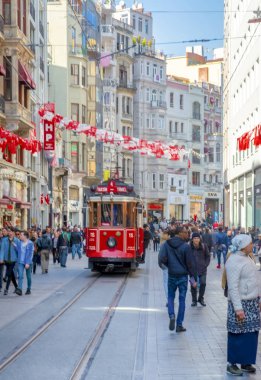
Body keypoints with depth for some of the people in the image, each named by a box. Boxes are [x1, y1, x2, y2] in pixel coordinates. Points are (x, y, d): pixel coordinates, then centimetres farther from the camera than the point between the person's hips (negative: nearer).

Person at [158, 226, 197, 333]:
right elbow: (191, 263, -10)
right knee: (182, 300, 6)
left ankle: (172, 316, -7)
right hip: (183, 276, -2)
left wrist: (168, 266, 9)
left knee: (170, 297, 17)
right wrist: (194, 278, -2)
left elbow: (161, 259, -11)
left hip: (171, 275, 2)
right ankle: (179, 325, 9)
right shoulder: (185, 246, -11)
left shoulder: (166, 244, -3)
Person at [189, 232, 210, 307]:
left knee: (203, 283, -1)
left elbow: (208, 256, 6)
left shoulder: (204, 246, -5)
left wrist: (205, 265, -2)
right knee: (193, 285, 1)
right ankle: (194, 300, 16)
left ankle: (201, 299, 19)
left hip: (202, 268, 1)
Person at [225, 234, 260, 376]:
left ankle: (246, 362, 23)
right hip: (241, 303, -8)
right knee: (238, 335, 0)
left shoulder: (247, 258, 11)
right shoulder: (234, 261, -16)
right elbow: (233, 287, -19)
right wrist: (238, 308, -22)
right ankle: (232, 364, 12)